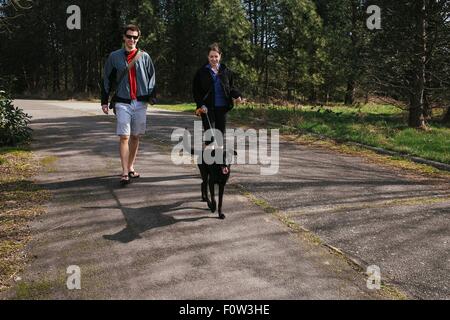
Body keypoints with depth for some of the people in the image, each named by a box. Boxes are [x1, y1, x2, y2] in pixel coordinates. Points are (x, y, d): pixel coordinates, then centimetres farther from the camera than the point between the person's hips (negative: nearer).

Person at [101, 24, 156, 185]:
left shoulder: (144, 57, 8)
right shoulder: (114, 57, 5)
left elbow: (151, 77, 11)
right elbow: (107, 80, 7)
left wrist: (152, 96, -1)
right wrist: (104, 101, 3)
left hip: (140, 103, 2)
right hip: (122, 103, -2)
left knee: (135, 137, 10)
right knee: (124, 137, -10)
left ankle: (131, 167, 23)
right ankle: (125, 173, -10)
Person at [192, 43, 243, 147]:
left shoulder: (226, 71, 7)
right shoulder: (202, 72, -1)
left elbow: (231, 88, 13)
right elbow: (196, 91, 0)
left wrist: (237, 96, -7)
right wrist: (201, 105, -12)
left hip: (222, 107, 3)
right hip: (207, 108, -3)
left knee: (221, 132, 10)